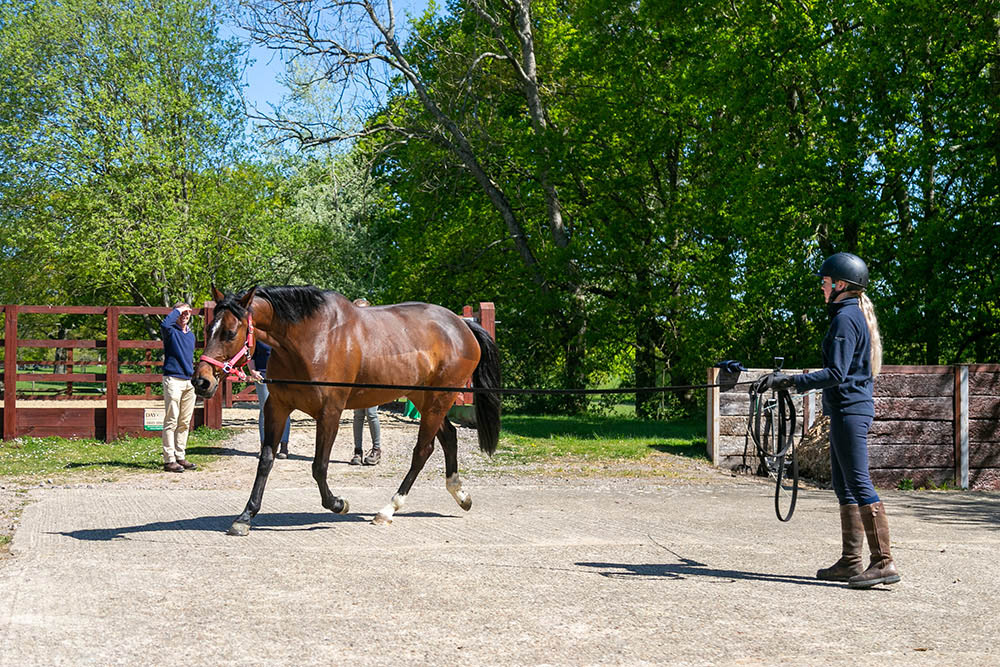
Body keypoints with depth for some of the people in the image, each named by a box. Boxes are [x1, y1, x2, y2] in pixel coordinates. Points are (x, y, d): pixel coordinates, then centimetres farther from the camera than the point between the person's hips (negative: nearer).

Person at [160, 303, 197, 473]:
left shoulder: (191, 335, 19)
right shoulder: (171, 332, -3)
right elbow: (164, 324, -28)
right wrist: (177, 310, -14)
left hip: (189, 381, 7)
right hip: (173, 380, -7)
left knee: (185, 422, 10)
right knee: (171, 421, -7)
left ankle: (180, 457, 18)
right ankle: (169, 460, -6)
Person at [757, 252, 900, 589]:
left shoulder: (845, 318, -14)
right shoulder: (857, 314, 18)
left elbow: (836, 373, -22)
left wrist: (791, 381, -25)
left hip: (849, 410, -11)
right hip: (849, 410, 11)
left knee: (859, 484, -10)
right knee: (844, 486, 12)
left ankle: (884, 562, -10)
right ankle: (850, 562, 15)